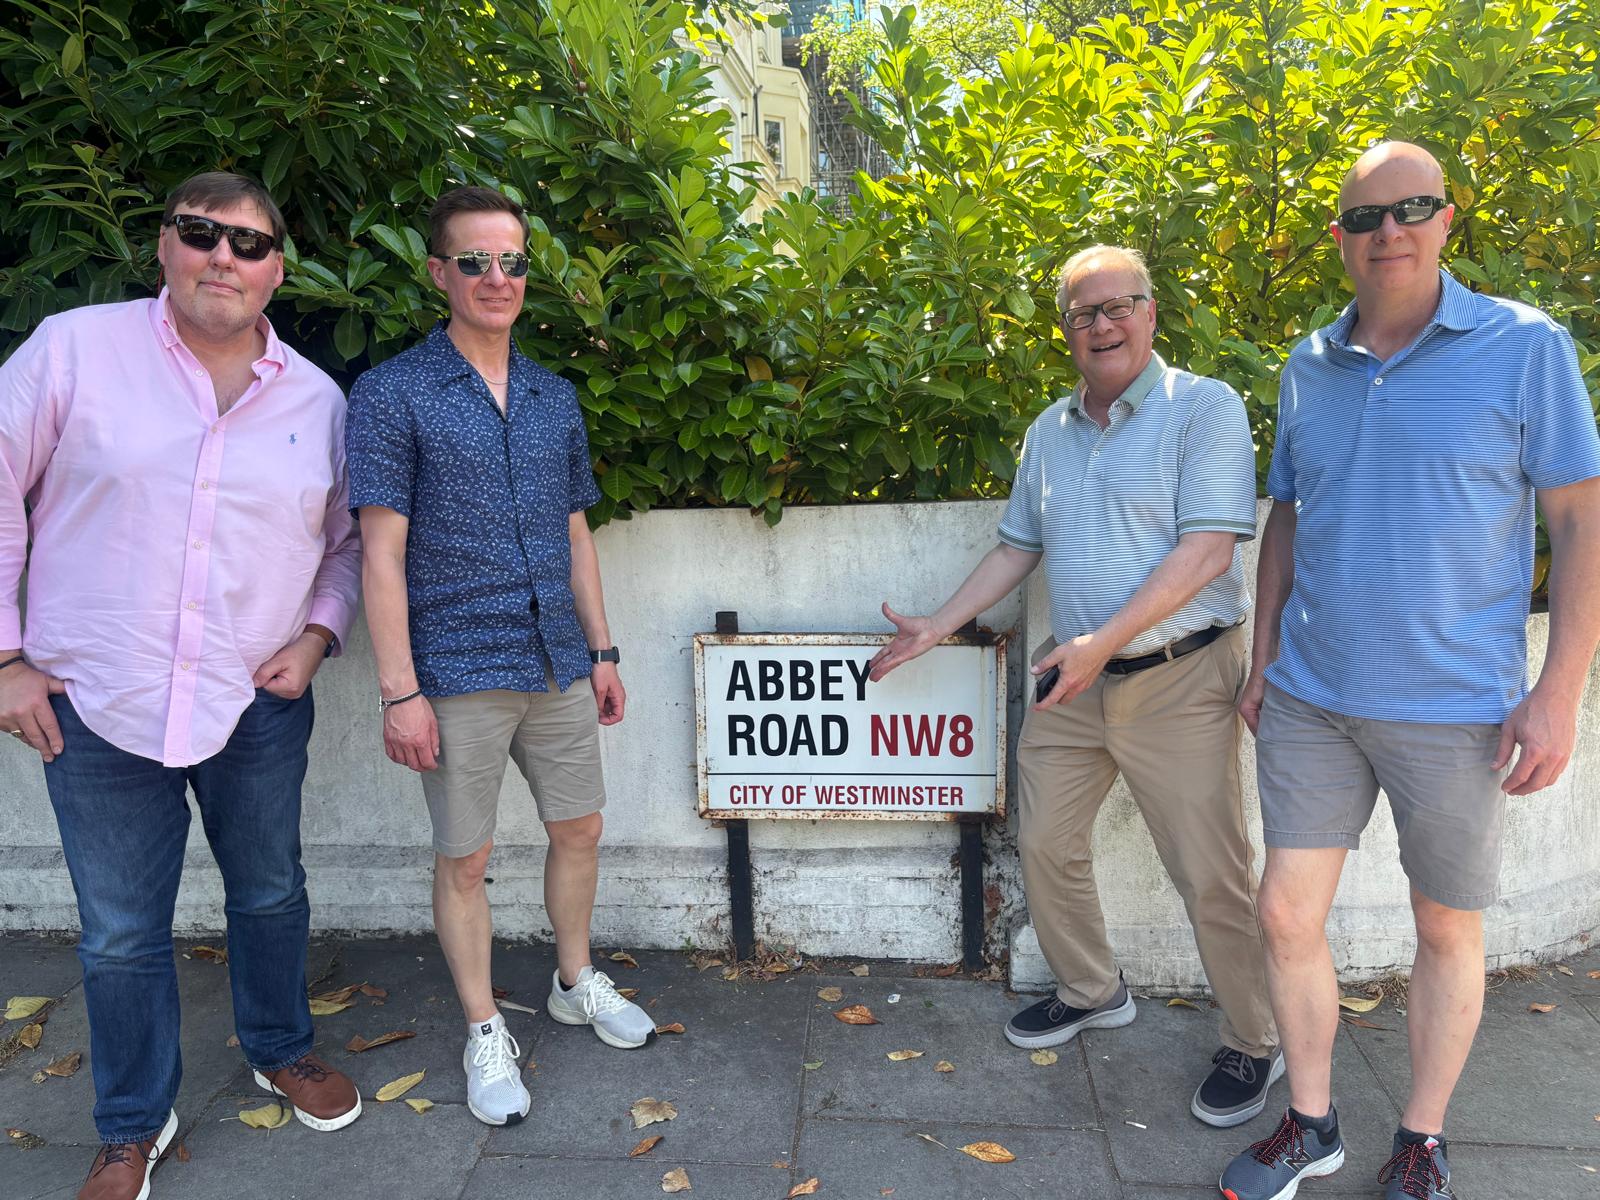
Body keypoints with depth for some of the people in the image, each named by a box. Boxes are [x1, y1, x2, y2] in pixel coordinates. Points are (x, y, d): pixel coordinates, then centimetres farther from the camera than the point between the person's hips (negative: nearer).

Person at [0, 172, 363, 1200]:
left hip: (260, 704, 2)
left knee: (272, 894, 18)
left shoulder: (318, 399, 3)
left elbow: (347, 542, 14)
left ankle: (282, 1051, 44)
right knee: (121, 932, 11)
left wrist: (317, 635, -1)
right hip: (96, 702, -2)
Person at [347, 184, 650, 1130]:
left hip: (558, 663, 5)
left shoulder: (556, 398, 10)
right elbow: (383, 552, -9)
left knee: (580, 829, 15)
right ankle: (486, 1033, 26)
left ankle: (577, 982, 38)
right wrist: (400, 691, -13)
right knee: (465, 858, 6)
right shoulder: (393, 395, -6)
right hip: (458, 672, -5)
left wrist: (601, 650, 13)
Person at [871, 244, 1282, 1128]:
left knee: (1211, 877, 1)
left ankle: (1254, 1045, 23)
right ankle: (1091, 992, 36)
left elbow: (1207, 550, -17)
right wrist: (938, 626, 14)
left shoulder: (1205, 409, -8)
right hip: (1071, 680, 6)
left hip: (1177, 680, -6)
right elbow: (1018, 548, 19)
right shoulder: (1049, 431, 11)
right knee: (1045, 844, 13)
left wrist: (1106, 640, -24)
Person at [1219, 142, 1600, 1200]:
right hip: (1309, 700, 4)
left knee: (1448, 932, 12)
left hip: (1455, 709, -3)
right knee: (1288, 915, 6)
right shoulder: (1308, 368, 7)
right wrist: (1264, 659, 12)